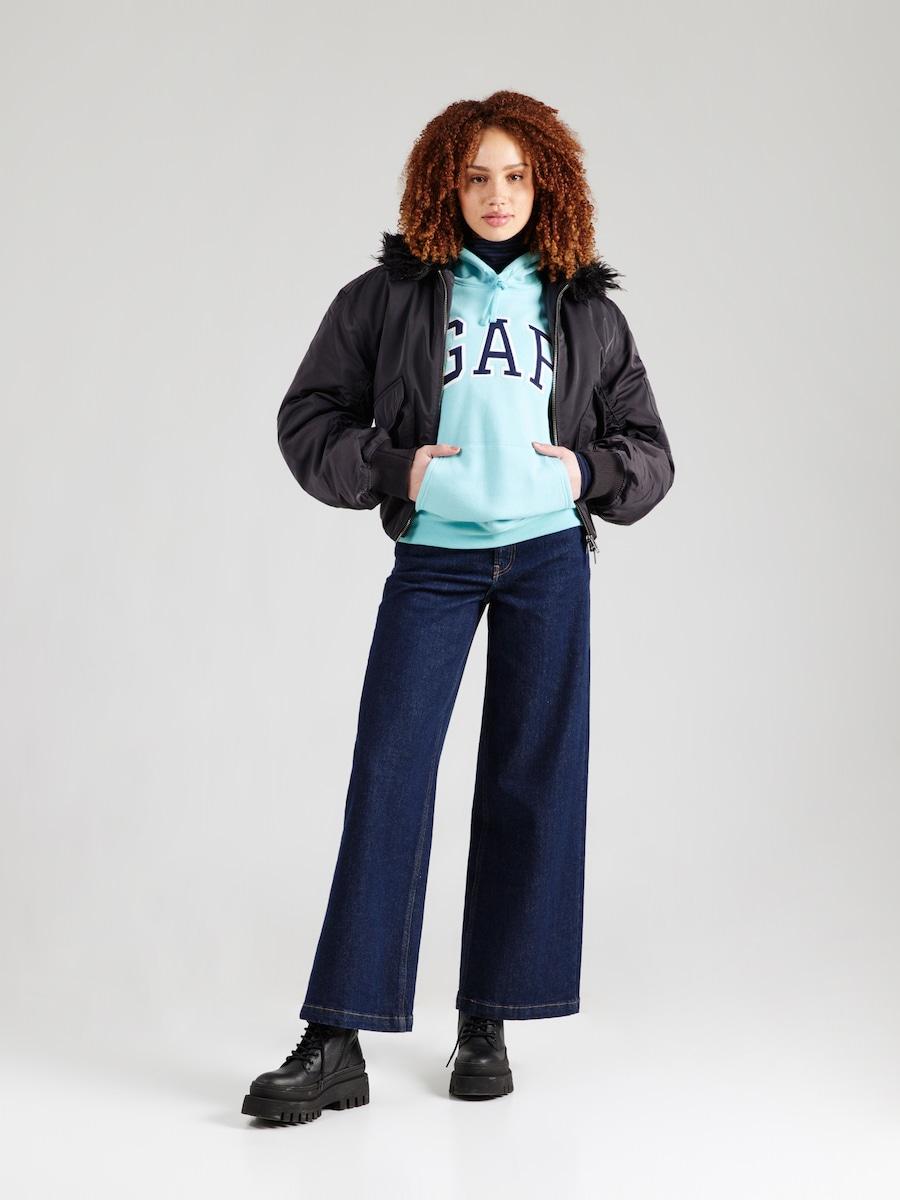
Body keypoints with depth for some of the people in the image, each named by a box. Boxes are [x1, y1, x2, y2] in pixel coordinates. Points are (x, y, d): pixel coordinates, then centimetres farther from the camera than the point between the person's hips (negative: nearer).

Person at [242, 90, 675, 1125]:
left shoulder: (585, 309, 11)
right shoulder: (389, 294, 6)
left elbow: (647, 450, 16)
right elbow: (308, 421, 6)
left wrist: (588, 472, -3)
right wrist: (394, 467, -9)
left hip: (548, 555, 2)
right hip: (432, 557, -2)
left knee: (531, 778, 2)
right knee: (387, 777, -9)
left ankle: (488, 1020, 14)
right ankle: (336, 1041, -5)